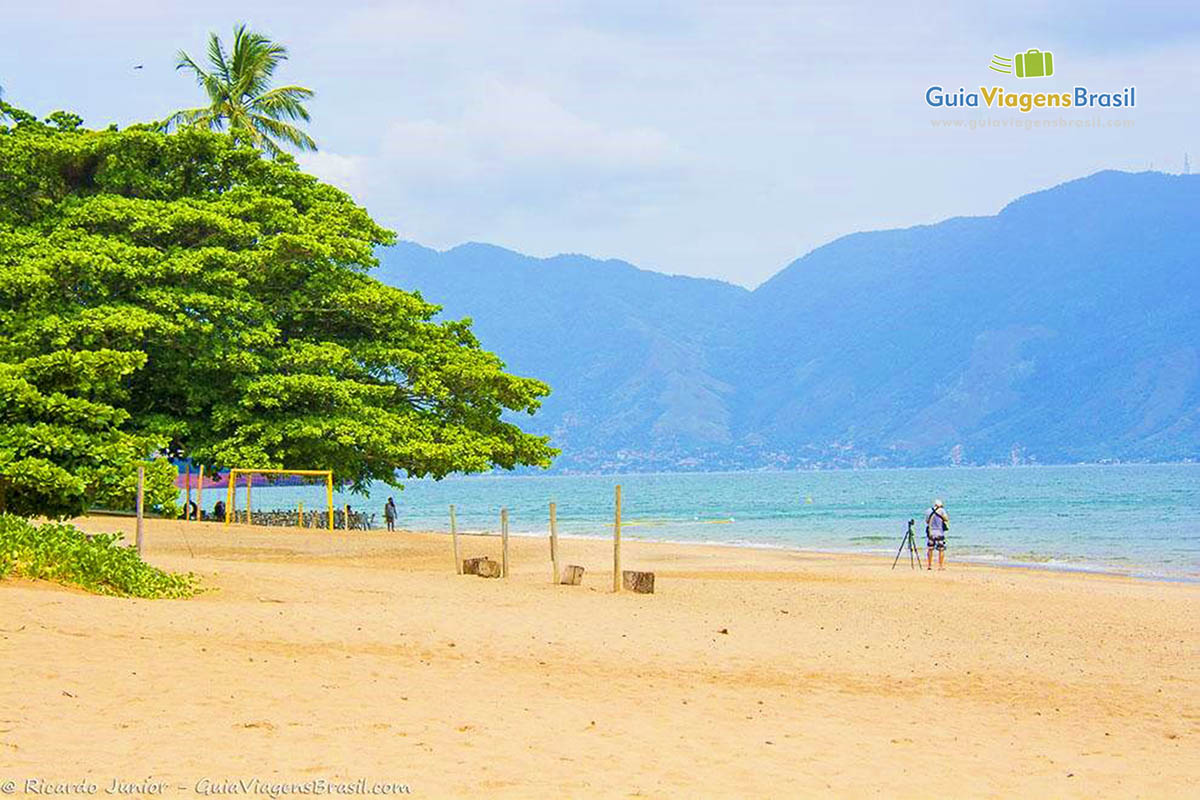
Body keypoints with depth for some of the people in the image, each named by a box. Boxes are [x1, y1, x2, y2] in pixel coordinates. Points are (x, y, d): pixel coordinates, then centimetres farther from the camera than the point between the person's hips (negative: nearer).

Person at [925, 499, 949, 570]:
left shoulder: (929, 511, 5)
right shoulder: (942, 511, -4)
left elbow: (926, 521, 11)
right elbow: (946, 520, 0)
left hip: (930, 532, 3)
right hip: (939, 533, -3)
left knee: (930, 549, 11)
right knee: (941, 549, 4)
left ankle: (929, 565, 9)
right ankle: (941, 566, 1)